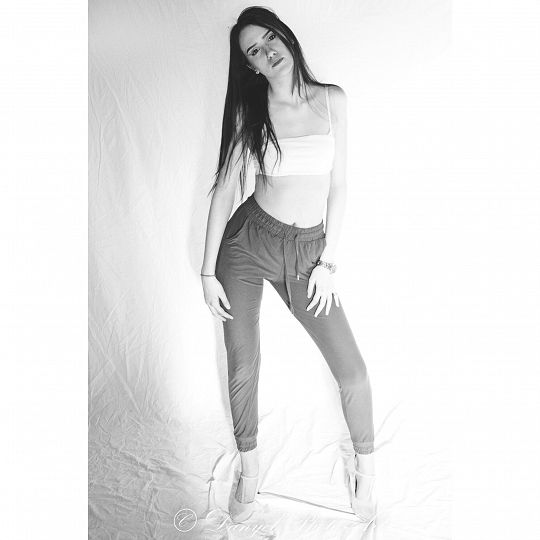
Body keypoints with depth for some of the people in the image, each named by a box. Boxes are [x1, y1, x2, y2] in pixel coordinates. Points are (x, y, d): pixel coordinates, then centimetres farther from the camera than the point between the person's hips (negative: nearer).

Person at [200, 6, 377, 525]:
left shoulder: (332, 99, 4)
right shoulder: (250, 111, 2)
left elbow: (338, 184, 3)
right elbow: (224, 187, -1)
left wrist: (328, 262, -2)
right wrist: (208, 271, -5)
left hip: (306, 251, 1)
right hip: (247, 239, 0)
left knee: (353, 372, -3)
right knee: (243, 369, 5)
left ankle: (365, 465, 29)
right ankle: (249, 469, 34)